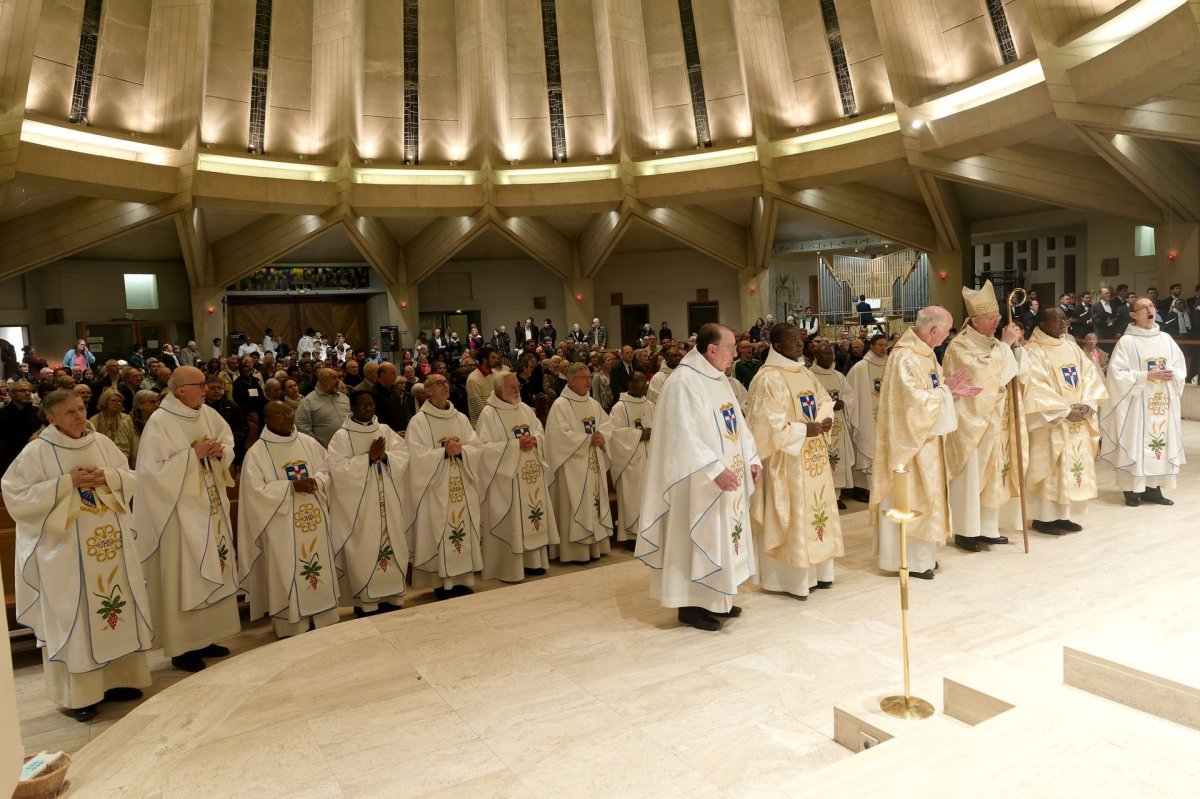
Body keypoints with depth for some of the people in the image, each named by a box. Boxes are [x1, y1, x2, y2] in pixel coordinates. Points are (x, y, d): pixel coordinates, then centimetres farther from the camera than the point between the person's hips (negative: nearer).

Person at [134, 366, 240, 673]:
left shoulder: (208, 414, 4)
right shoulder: (159, 422, -15)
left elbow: (229, 443, 13)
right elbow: (153, 469, -20)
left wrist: (220, 451, -9)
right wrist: (193, 454, -21)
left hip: (210, 508, 7)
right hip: (180, 512, -7)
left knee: (212, 572, 13)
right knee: (182, 577, 1)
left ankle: (204, 638, 26)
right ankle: (181, 647, 12)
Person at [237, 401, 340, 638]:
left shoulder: (309, 443, 7)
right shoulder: (257, 453, -6)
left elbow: (327, 469, 8)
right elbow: (256, 490, -12)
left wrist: (316, 481, -14)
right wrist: (292, 486, -20)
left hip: (314, 519, 4)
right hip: (282, 526, -4)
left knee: (320, 568, 9)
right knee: (287, 575, 0)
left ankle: (322, 621, 21)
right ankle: (291, 629, 11)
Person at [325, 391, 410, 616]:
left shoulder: (386, 431, 8)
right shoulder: (341, 436, -5)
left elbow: (404, 456, 0)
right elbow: (338, 468, -17)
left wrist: (384, 456, -18)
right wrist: (369, 457, -19)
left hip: (388, 503, 4)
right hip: (359, 506, -4)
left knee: (392, 547, 8)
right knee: (363, 552, 0)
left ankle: (390, 597, 20)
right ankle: (366, 602, 10)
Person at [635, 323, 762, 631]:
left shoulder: (718, 378, 11)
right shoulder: (684, 382, -18)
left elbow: (737, 424, 15)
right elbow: (683, 436, -24)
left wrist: (751, 459, 5)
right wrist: (715, 470, -27)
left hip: (728, 478, 9)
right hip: (701, 482, -9)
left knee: (722, 536, 15)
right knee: (700, 539, -1)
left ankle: (716, 599, 27)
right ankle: (692, 603, 12)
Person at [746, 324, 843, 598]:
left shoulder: (805, 374, 11)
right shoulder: (768, 378, -15)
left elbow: (825, 402, 19)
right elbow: (767, 422, -20)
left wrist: (825, 421, -3)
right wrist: (803, 429, -19)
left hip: (813, 456, 9)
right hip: (787, 459, -9)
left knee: (817, 508, 13)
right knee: (792, 515, -3)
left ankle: (816, 571, 25)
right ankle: (792, 577, 8)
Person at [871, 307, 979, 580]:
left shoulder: (923, 352, 8)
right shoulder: (906, 358, -23)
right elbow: (915, 401, -26)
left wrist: (950, 389, 2)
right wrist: (945, 389, -15)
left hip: (924, 437, 10)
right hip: (909, 440, -10)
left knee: (922, 495, 17)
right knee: (909, 498, 0)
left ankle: (921, 554, 29)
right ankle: (908, 559, 12)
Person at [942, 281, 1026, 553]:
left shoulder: (994, 344, 11)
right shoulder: (959, 346, -13)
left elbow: (1020, 372, 9)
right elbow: (981, 371, -29)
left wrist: (1016, 346, -6)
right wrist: (1004, 344, -22)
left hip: (994, 423, 8)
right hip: (970, 423, -8)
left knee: (992, 474, 12)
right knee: (970, 478, -2)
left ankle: (987, 528, 21)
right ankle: (965, 531, 7)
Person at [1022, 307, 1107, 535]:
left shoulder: (1072, 348, 13)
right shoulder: (1033, 352, -10)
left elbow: (1089, 375, 8)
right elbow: (1036, 388, -18)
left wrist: (1086, 405, -9)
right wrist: (1065, 411, -18)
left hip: (1078, 422, 7)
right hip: (1050, 423, -7)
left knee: (1075, 467, 9)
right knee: (1048, 469, -4)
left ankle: (1063, 515, 17)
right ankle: (1043, 517, 5)